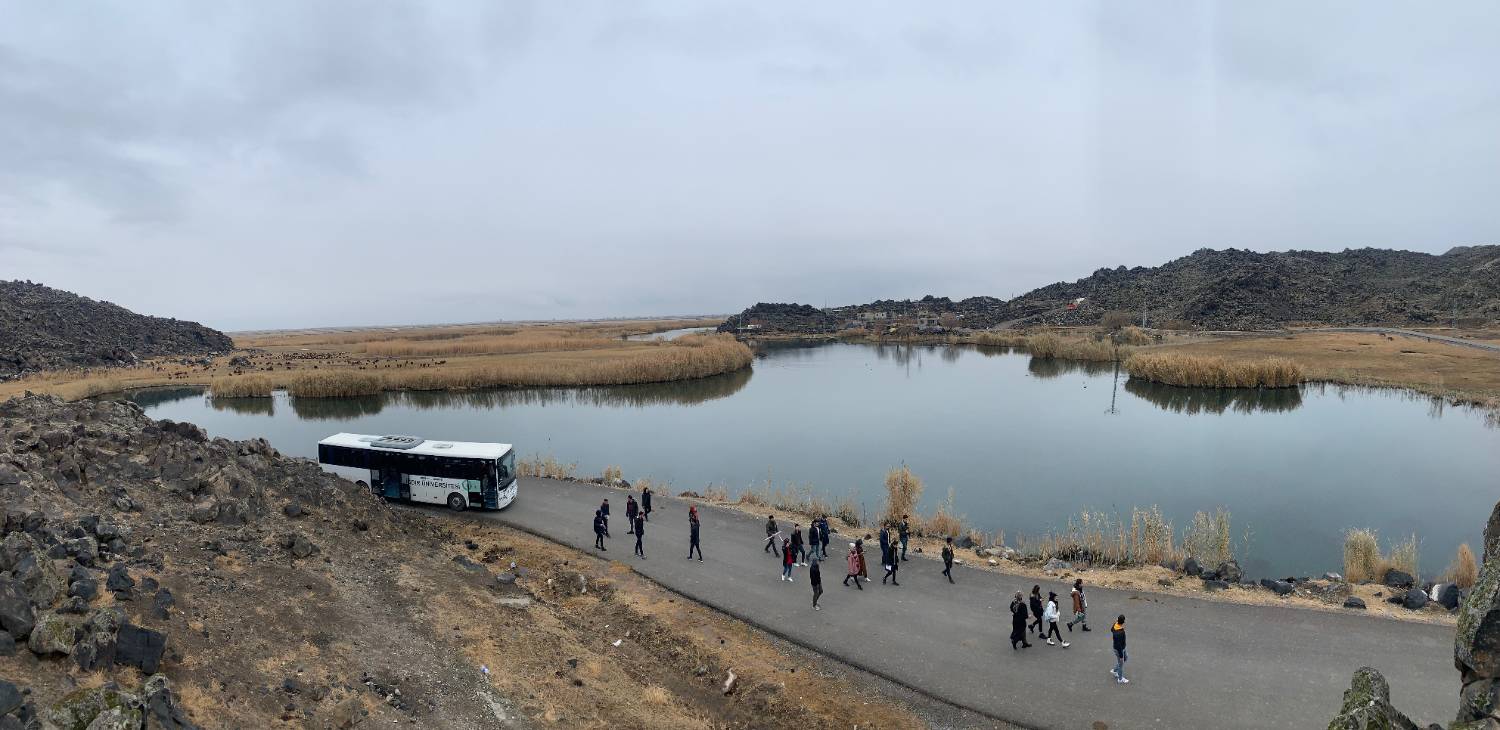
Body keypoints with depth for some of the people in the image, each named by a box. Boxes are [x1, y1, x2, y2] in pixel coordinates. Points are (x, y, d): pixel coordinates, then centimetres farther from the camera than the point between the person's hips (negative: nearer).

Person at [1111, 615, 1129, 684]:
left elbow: (1111, 630, 13)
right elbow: (1118, 645, -30)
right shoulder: (1120, 633, -39)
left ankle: (1114, 670, 44)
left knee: (1125, 658, 30)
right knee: (1121, 663, 13)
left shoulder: (1115, 625, -14)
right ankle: (1120, 679, 35)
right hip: (1119, 650, -9)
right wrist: (1121, 655, -21)